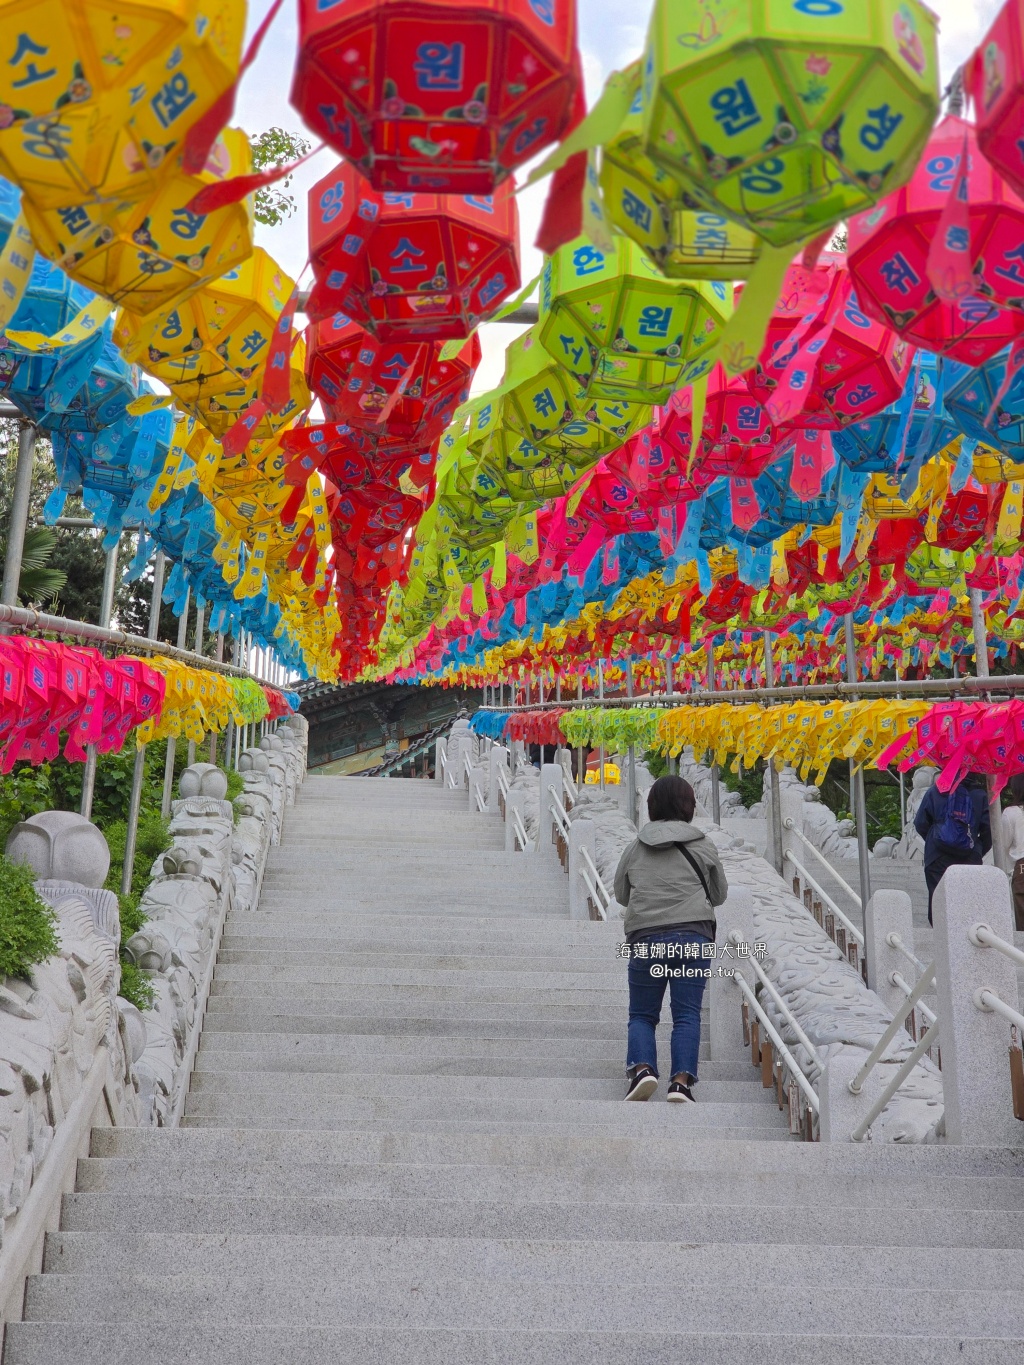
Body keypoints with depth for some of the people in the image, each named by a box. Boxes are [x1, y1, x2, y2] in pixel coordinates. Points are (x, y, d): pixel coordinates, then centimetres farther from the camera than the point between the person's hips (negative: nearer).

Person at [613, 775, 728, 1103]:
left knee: (642, 1015, 10)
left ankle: (642, 1067, -12)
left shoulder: (635, 849, 8)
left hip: (645, 938, 1)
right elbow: (720, 894, 16)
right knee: (687, 1015, 1)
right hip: (693, 936, -1)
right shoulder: (703, 846, 6)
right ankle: (682, 1079, -12)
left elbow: (620, 894, 18)